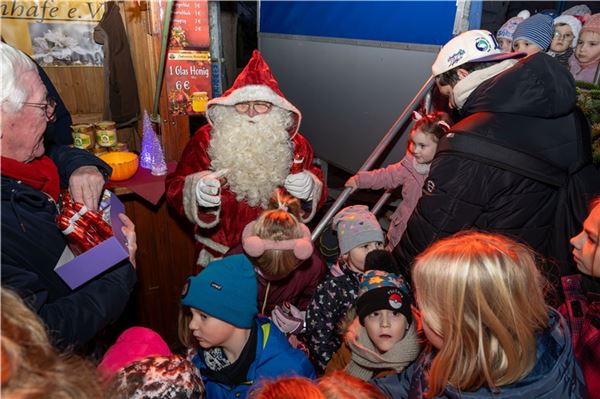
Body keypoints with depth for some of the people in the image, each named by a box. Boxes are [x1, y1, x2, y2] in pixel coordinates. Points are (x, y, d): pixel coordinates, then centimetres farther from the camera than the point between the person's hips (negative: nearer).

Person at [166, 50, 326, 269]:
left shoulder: (294, 145, -4)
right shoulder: (205, 140, -10)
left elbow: (318, 191, 4)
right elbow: (175, 188, -8)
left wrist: (309, 191, -19)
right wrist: (196, 193, -30)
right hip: (220, 255, -1)